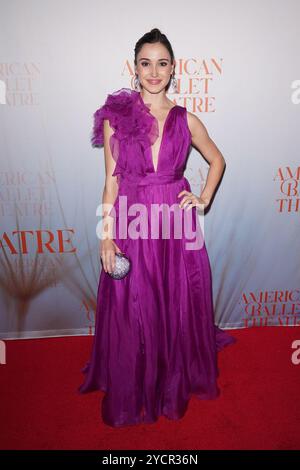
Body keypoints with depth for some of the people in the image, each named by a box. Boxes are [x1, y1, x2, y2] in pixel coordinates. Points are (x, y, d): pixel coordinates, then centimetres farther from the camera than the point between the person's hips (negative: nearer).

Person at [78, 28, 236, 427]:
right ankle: (132, 394, 35)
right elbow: (112, 181, 0)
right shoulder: (115, 117, 1)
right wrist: (107, 236, -5)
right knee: (132, 312, 9)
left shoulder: (186, 120, 4)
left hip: (178, 224, 2)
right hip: (132, 225, -1)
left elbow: (217, 160, 19)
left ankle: (178, 383, 41)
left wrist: (204, 199, 4)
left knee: (180, 306, 13)